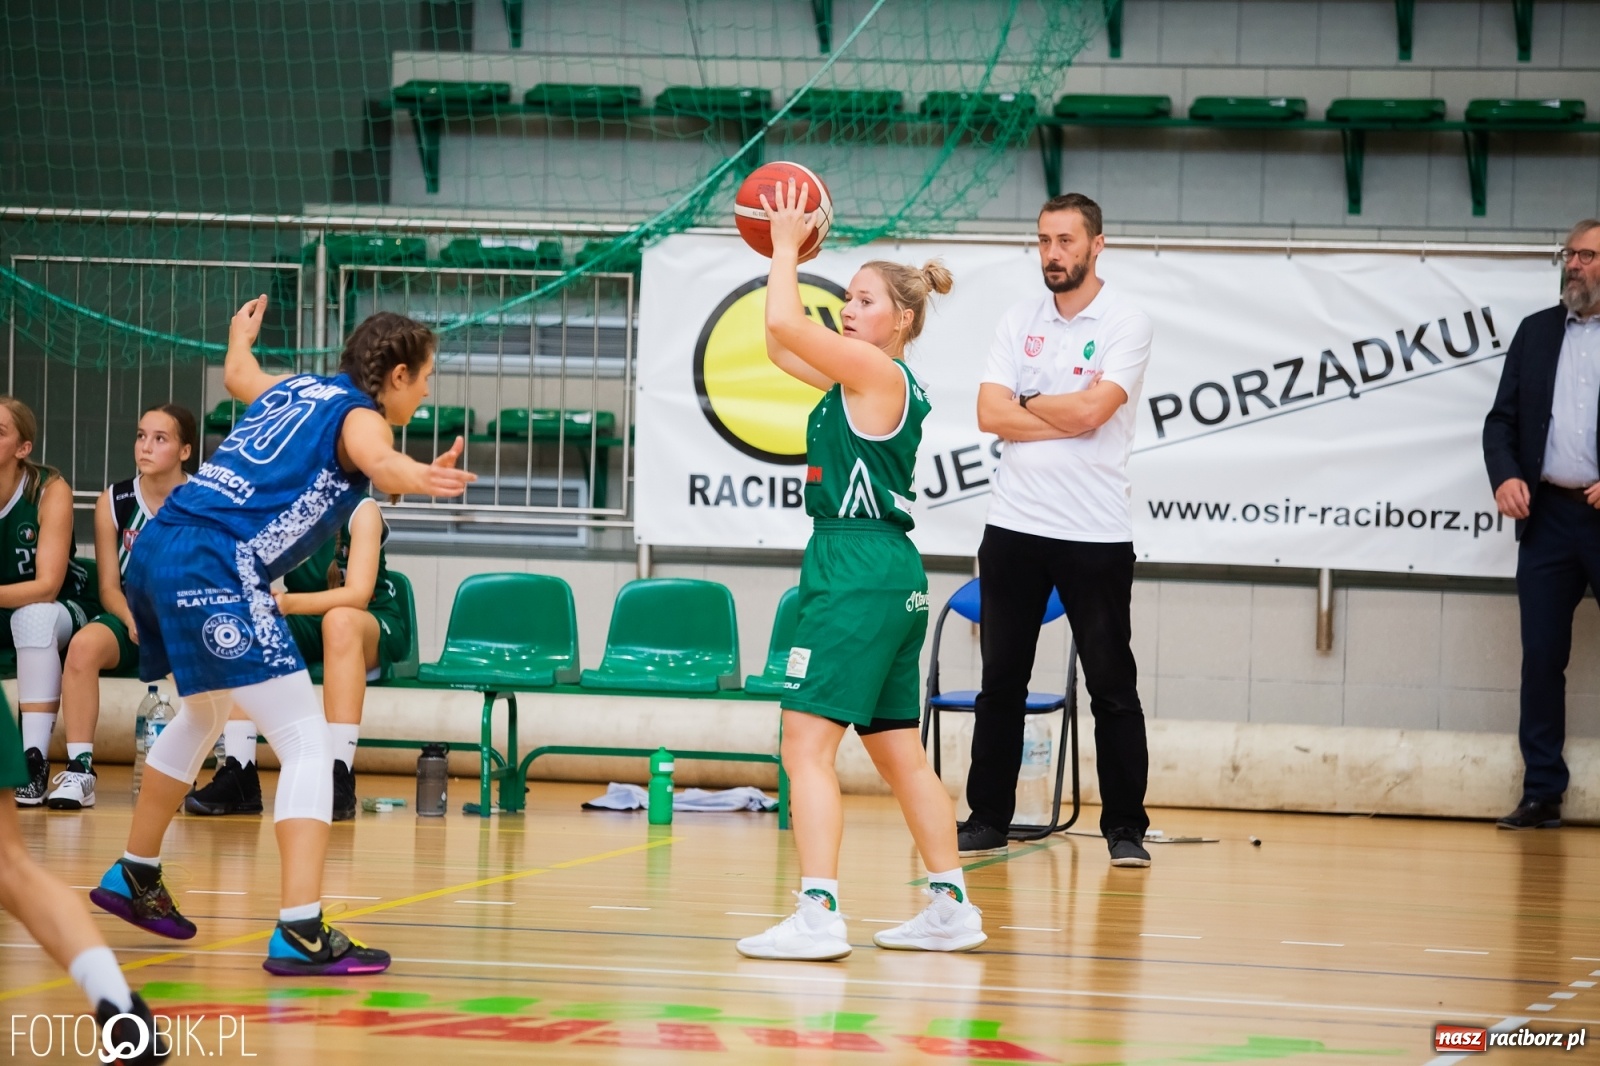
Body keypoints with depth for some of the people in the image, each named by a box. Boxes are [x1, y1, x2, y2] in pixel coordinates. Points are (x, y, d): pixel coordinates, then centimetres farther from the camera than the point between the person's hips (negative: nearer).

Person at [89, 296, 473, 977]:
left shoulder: (292, 388, 22)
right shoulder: (358, 413, -1)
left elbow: (236, 373, 45)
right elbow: (374, 459, -27)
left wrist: (242, 332, 68)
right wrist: (416, 477, -49)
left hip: (157, 548, 9)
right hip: (218, 570, -9)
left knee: (204, 715, 33)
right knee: (308, 743, -10)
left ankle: (134, 876, 49)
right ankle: (300, 932, -21)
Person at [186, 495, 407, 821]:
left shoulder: (361, 510, -17)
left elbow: (358, 595, -29)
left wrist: (288, 603, -45)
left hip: (374, 632, -4)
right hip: (305, 627, 4)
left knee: (339, 621, -37)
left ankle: (340, 778, -41)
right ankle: (238, 775, -26)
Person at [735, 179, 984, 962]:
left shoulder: (880, 372, -11)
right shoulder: (859, 381, 16)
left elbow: (783, 323, -17)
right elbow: (781, 343, 24)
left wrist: (787, 245, -4)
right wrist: (785, 252, 19)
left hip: (858, 569, -10)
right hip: (889, 574, 10)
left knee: (807, 744, -14)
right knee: (898, 752, 16)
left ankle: (818, 913, -21)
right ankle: (950, 910, 21)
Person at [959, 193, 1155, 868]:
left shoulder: (1125, 325, -3)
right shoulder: (1018, 323, 9)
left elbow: (1091, 410, -16)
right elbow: (990, 415, -1)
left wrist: (1027, 403, -2)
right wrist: (1066, 420, -10)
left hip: (1097, 533, -4)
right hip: (1014, 526, 4)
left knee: (1112, 686, 0)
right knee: (1001, 682, 7)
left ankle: (1125, 829, 5)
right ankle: (987, 819, 15)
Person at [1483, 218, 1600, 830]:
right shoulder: (1537, 332, 13)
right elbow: (1502, 419, 11)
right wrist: (1504, 477, -7)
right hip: (1549, 516, 4)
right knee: (1541, 658, 3)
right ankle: (1542, 794, 7)